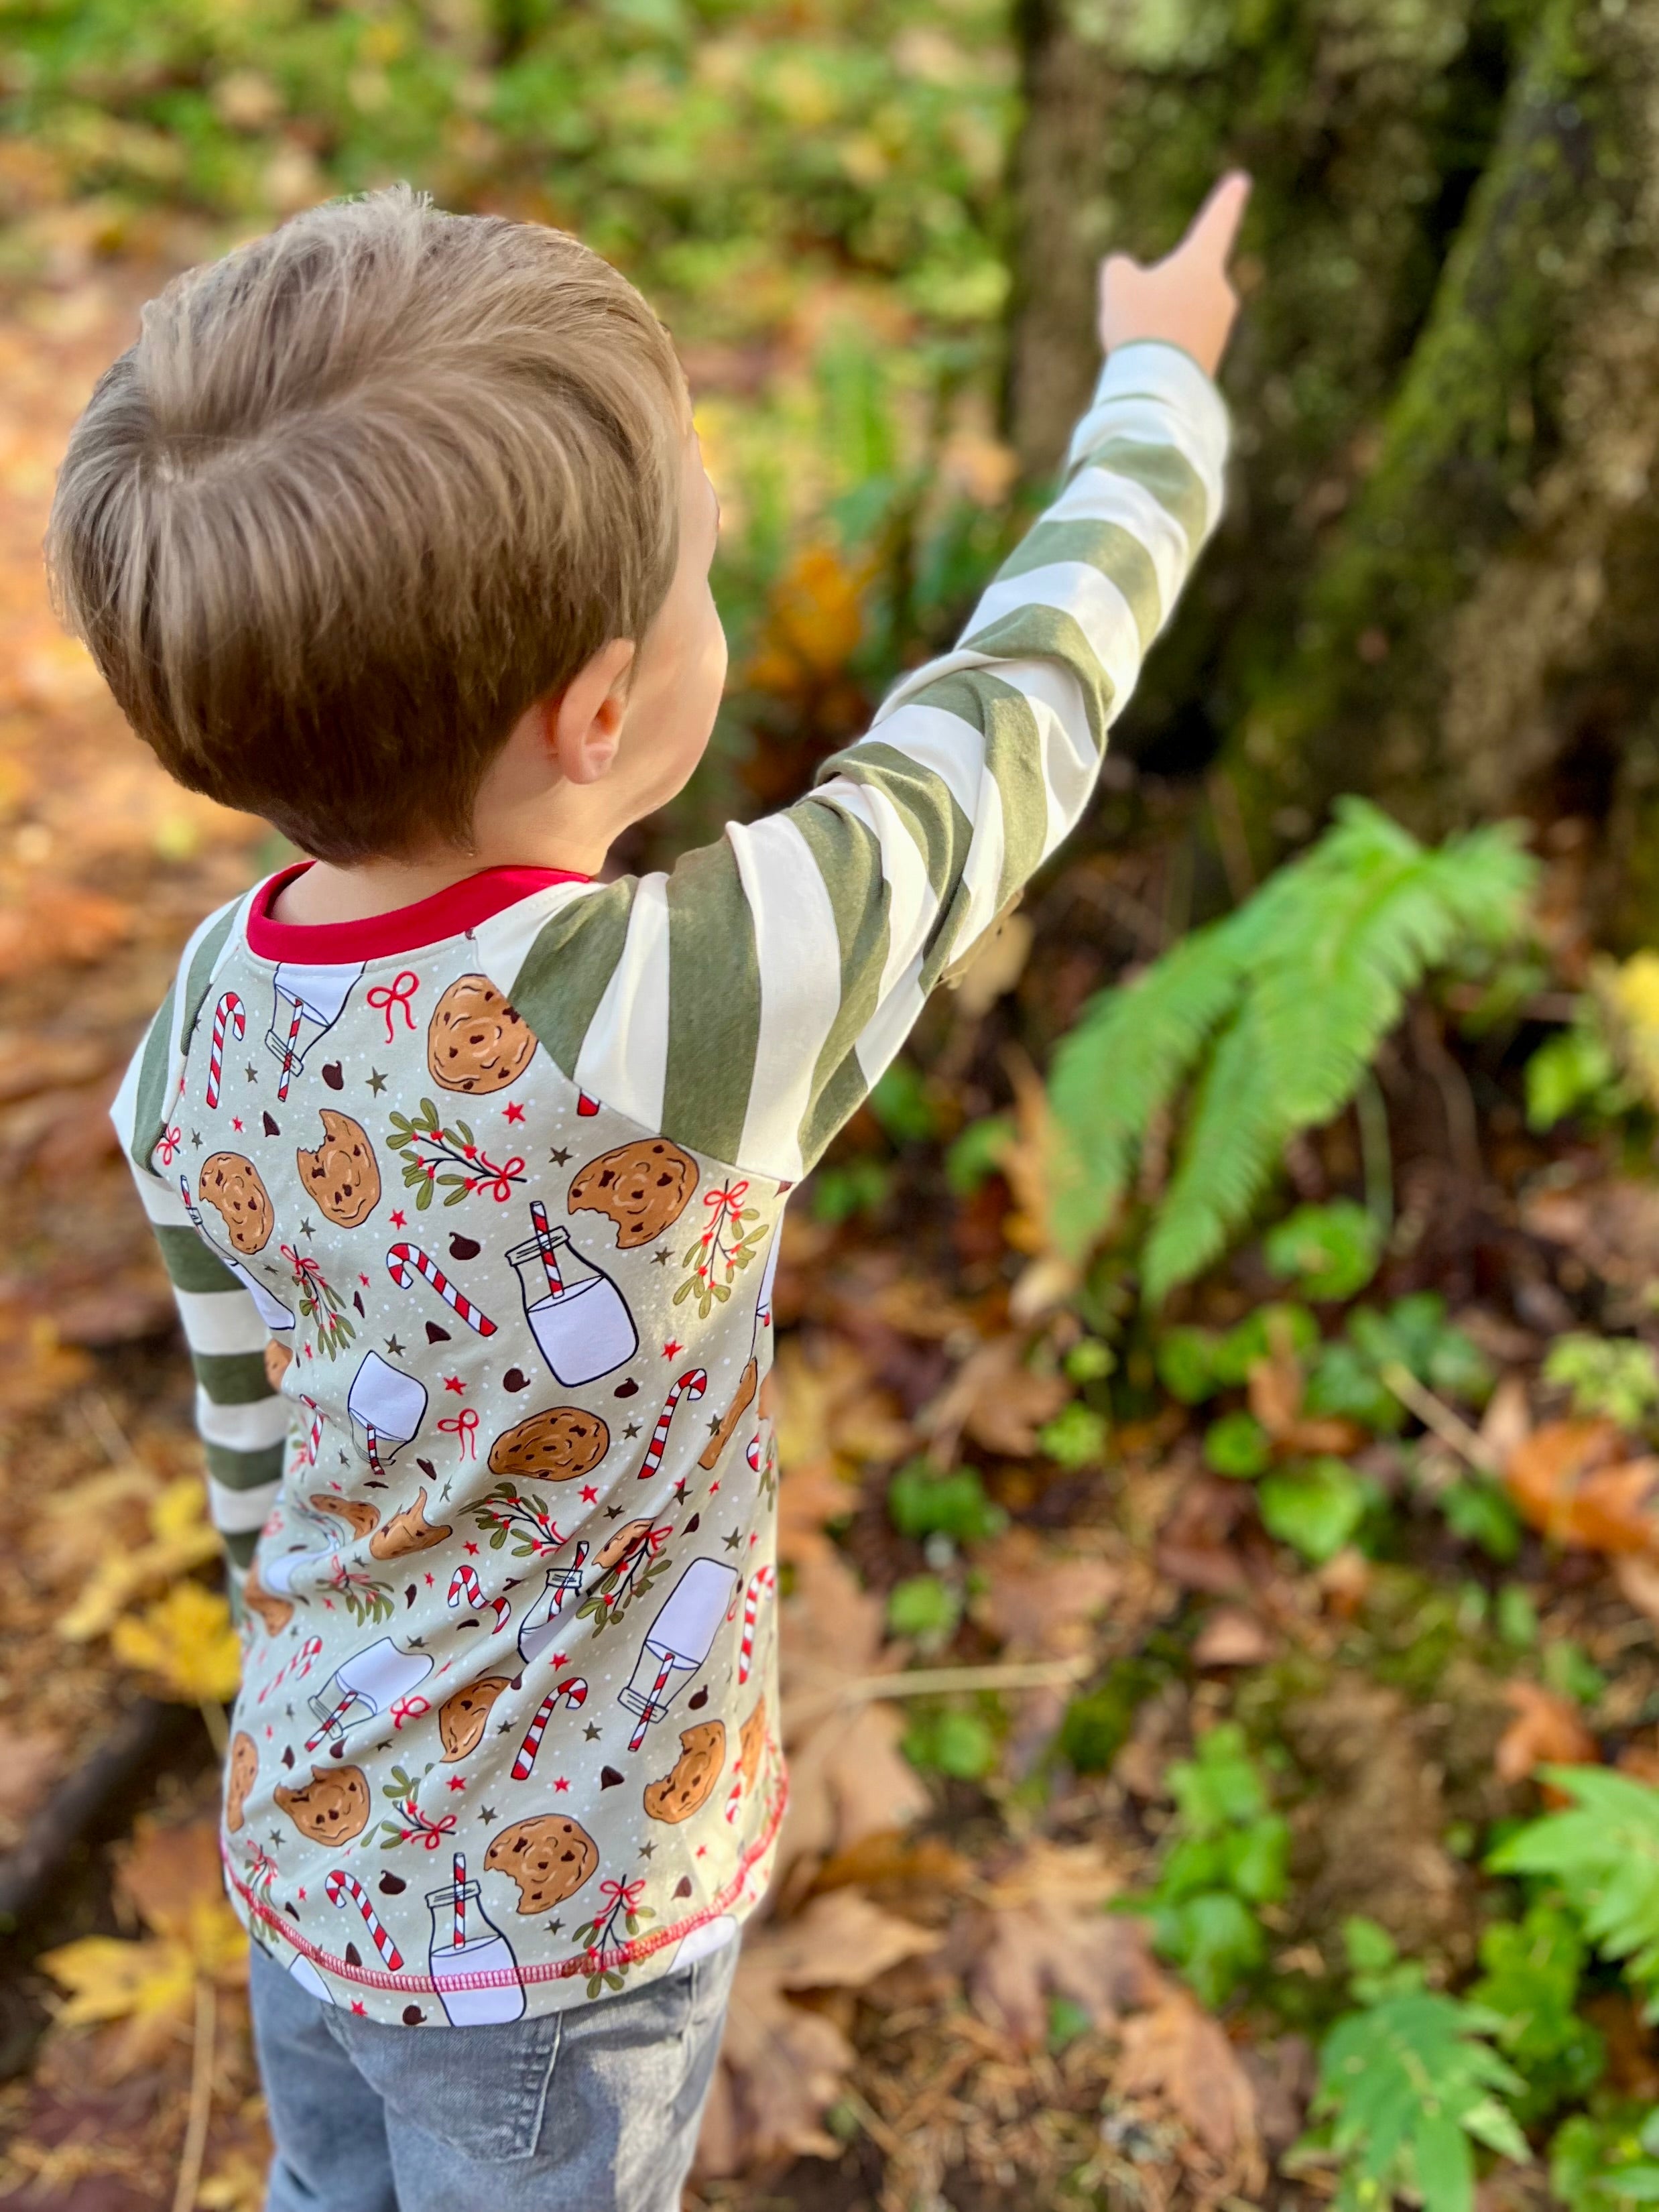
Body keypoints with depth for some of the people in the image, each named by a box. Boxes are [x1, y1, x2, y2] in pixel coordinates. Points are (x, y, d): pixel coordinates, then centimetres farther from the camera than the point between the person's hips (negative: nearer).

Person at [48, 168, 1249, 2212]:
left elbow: (249, 1431, 1)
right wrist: (1159, 381, 0)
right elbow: (1008, 725, -18)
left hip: (311, 1848, 5)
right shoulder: (678, 1013, -34)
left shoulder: (212, 1017, -14)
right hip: (553, 1911, -5)